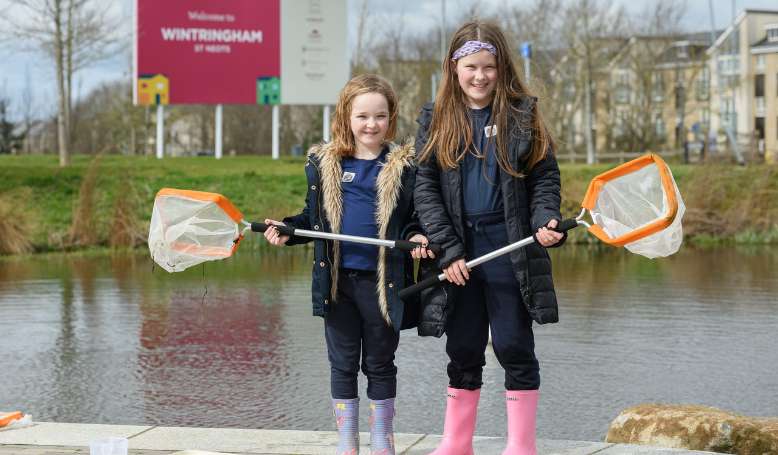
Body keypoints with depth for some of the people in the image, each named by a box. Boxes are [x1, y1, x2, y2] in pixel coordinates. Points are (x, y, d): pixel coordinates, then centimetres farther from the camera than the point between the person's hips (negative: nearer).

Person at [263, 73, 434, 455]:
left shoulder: (404, 165, 0)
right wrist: (287, 230, -5)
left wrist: (415, 236, -15)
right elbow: (313, 217, 12)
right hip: (337, 280, 2)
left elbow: (414, 218, 5)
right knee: (343, 363, 9)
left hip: (382, 281, -2)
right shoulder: (323, 162, 5)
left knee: (380, 363, 10)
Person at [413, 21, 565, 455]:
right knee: (463, 349, 10)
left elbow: (545, 177, 2)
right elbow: (426, 186, 1)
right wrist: (448, 249, -7)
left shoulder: (521, 114, 1)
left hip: (509, 248, -2)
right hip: (459, 251, 2)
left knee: (514, 346, 2)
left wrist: (546, 222, -17)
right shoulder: (436, 119, 4)